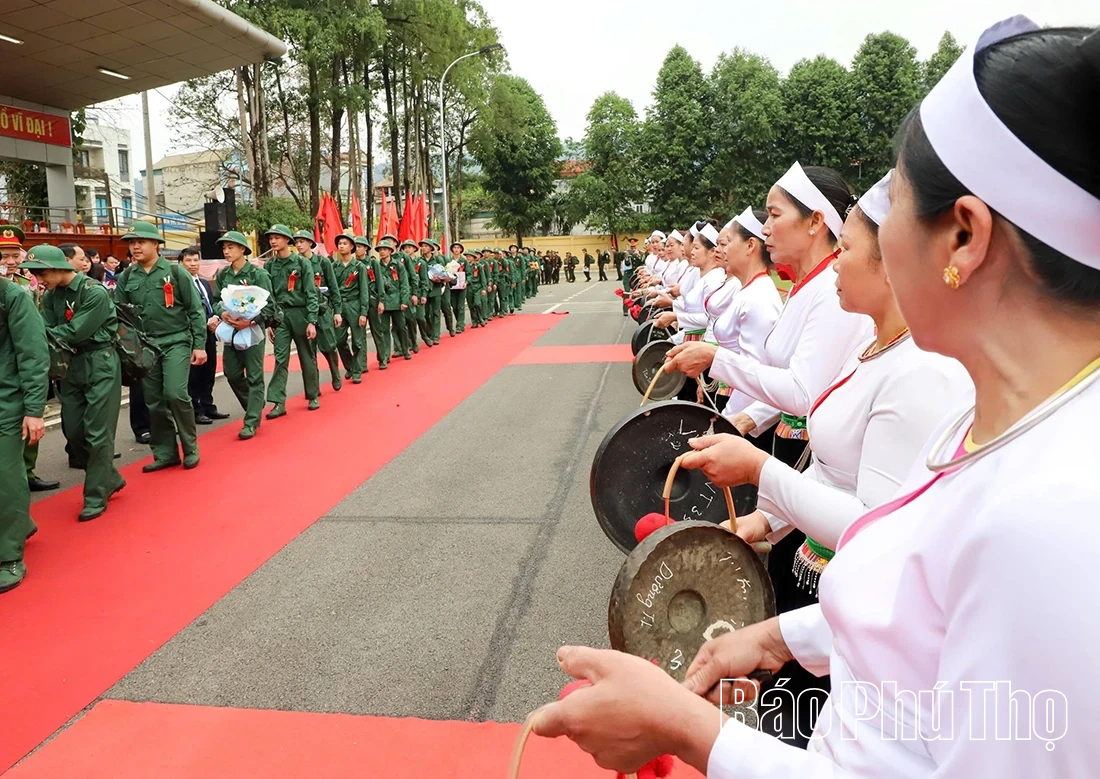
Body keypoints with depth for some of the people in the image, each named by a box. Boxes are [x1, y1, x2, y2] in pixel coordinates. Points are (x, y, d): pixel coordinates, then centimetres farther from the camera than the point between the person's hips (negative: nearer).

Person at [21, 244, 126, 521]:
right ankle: (110, 479, 26)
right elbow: (46, 331, 0)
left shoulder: (95, 292, -16)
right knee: (73, 431, 8)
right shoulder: (51, 295, 7)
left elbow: (74, 332, -19)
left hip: (100, 363, -7)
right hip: (71, 365, 8)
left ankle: (96, 496, 7)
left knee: (97, 432, -4)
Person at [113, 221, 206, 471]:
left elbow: (195, 310, -3)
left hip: (176, 342, -4)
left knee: (175, 394, -15)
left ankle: (190, 448, 3)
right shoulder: (126, 278, 7)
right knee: (153, 401, 6)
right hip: (144, 345, 4)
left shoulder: (175, 272, -3)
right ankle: (165, 453, 18)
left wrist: (199, 345, -7)